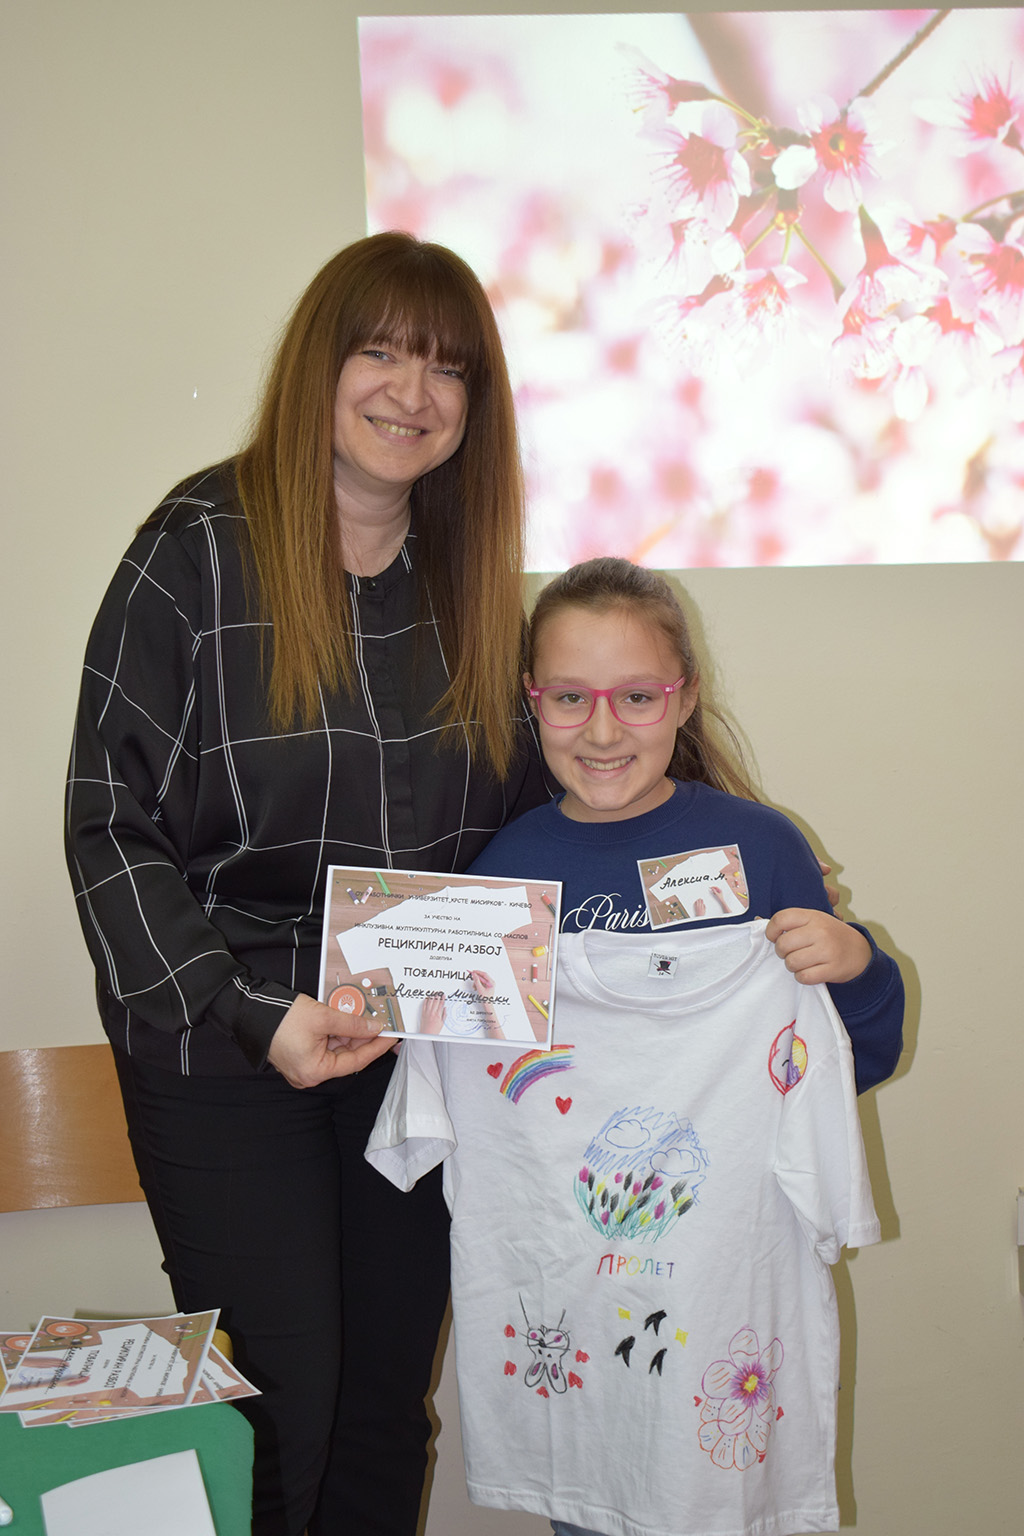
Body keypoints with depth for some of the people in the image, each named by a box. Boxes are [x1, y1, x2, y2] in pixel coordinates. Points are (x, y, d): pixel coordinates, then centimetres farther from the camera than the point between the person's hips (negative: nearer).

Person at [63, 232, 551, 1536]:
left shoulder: (470, 573, 6)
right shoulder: (200, 549, -9)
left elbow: (522, 804, 15)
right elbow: (110, 822, -10)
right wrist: (245, 1013, -18)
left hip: (423, 1040, 5)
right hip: (227, 1046, -4)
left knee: (388, 1402, 13)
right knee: (279, 1413, -3)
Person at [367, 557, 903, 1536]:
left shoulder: (754, 844, -5)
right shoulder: (506, 866, 0)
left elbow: (855, 1060, 1)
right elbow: (457, 1074, 9)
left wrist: (855, 968, -17)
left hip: (724, 1261, -2)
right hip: (554, 1275, 2)